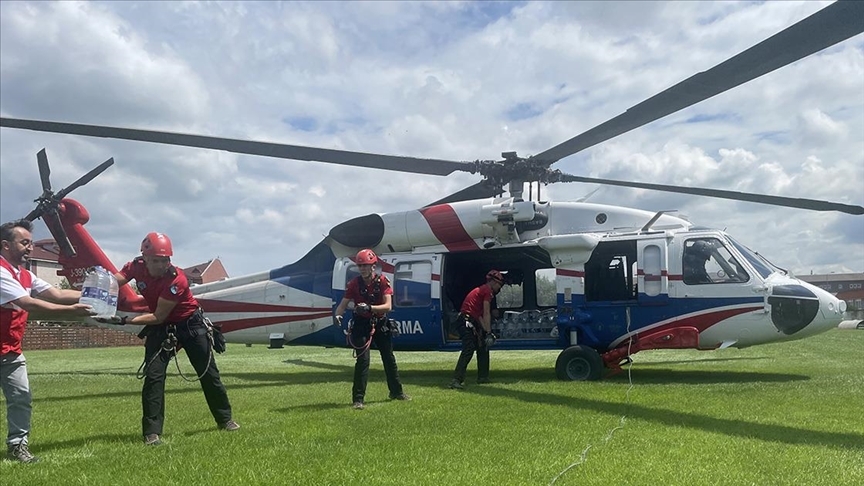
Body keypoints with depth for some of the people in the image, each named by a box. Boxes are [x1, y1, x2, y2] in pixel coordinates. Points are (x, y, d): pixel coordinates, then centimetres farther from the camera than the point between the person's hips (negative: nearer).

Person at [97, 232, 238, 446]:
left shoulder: (177, 280, -31)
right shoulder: (137, 266, -15)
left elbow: (158, 317, -27)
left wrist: (124, 321, -33)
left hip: (191, 324, -3)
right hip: (162, 328, 3)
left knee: (208, 374, 5)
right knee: (153, 375, -11)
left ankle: (225, 420, 22)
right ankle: (152, 432, -4)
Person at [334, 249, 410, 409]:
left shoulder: (383, 281, -13)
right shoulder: (354, 283, -11)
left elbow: (388, 306, -21)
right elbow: (343, 305, -10)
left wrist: (369, 307, -36)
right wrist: (338, 314, -32)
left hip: (380, 324, 2)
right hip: (362, 324, -2)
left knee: (389, 358, 14)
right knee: (363, 360, -13)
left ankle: (396, 392, 32)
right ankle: (358, 399, -6)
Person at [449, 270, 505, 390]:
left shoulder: (481, 290, 27)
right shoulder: (487, 290, -3)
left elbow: (479, 315, 23)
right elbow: (486, 314, -10)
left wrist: (486, 331, 17)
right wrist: (488, 333, -12)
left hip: (471, 321, 11)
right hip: (467, 320, -11)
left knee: (483, 348, 19)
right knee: (468, 350, -19)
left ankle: (483, 377, 26)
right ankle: (456, 380, -26)